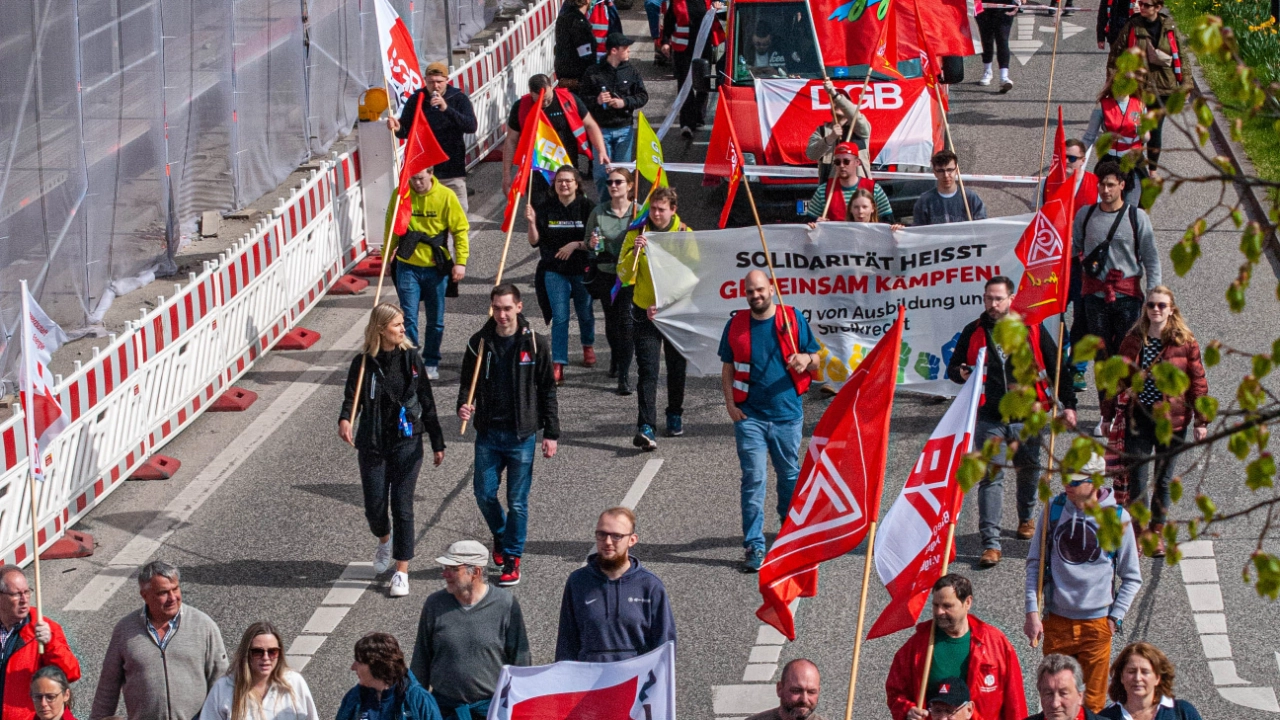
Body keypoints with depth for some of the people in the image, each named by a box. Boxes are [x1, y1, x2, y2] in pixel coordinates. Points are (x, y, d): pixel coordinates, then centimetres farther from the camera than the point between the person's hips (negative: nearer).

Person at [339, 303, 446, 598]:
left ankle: (401, 572, 3)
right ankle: (384, 541, 41)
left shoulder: (411, 359, -2)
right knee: (374, 507, 6)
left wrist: (438, 444, 7)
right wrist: (344, 420, -28)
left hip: (407, 443, 0)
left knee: (402, 505, -5)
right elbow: (351, 399, -4)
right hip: (372, 445, 0)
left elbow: (427, 403, 4)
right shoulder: (363, 363, -5)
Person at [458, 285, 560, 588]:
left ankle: (512, 558, 15)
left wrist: (551, 433, -1)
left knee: (517, 501, 2)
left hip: (522, 435, -2)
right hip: (488, 434, 2)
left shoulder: (535, 344, -4)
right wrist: (464, 406, -12)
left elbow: (547, 390, 1)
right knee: (484, 494, 6)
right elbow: (468, 383, 10)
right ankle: (501, 536, 35)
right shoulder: (479, 343, 1)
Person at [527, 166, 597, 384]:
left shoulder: (586, 207, -6)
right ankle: (558, 366, -10)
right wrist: (532, 222, -16)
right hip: (555, 270, 0)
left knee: (585, 312, 18)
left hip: (582, 269, 0)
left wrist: (576, 245, -20)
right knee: (560, 318, -8)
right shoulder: (546, 208, 0)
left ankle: (588, 346, 48)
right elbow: (535, 241, 0)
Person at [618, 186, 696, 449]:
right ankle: (646, 427, -19)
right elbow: (623, 276, -5)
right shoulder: (637, 234, -2)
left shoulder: (686, 235, -3)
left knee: (677, 368, 14)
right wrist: (634, 252, -23)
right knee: (647, 370, -11)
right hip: (646, 312, -1)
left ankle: (675, 415, 36)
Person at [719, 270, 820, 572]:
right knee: (753, 479, -6)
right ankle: (754, 546, -6)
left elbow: (815, 360, 5)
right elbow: (728, 369, 10)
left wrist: (806, 360, -19)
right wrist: (730, 403, -3)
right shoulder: (735, 325, 4)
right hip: (750, 415, 0)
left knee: (789, 474, 12)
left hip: (787, 414, 0)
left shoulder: (793, 319, 1)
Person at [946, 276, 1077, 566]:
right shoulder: (973, 332, 4)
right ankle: (991, 543, -10)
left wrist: (1068, 404, 2)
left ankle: (1026, 518, 44)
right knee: (990, 477, -9)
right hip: (989, 419, -1)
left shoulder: (1032, 329, 2)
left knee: (1028, 471, 16)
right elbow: (953, 366, 12)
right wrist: (960, 373, -13)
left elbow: (1057, 367, 7)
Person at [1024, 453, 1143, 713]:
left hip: (1096, 623, -1)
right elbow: (1034, 563, 4)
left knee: (1094, 702, 5)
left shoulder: (1117, 517, -6)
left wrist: (1115, 617, -4)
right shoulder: (1054, 509, -2)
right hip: (1056, 620, 1)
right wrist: (1032, 612, -3)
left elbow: (1132, 578, 4)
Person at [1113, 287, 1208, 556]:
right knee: (1137, 480, -3)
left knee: (1163, 481, 10)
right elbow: (1120, 379, 9)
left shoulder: (1185, 342, -5)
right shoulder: (1133, 341, 1)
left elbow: (1198, 382, -1)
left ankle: (1157, 533, 25)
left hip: (1172, 420, -1)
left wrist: (1201, 421, -2)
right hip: (1139, 419, 1)